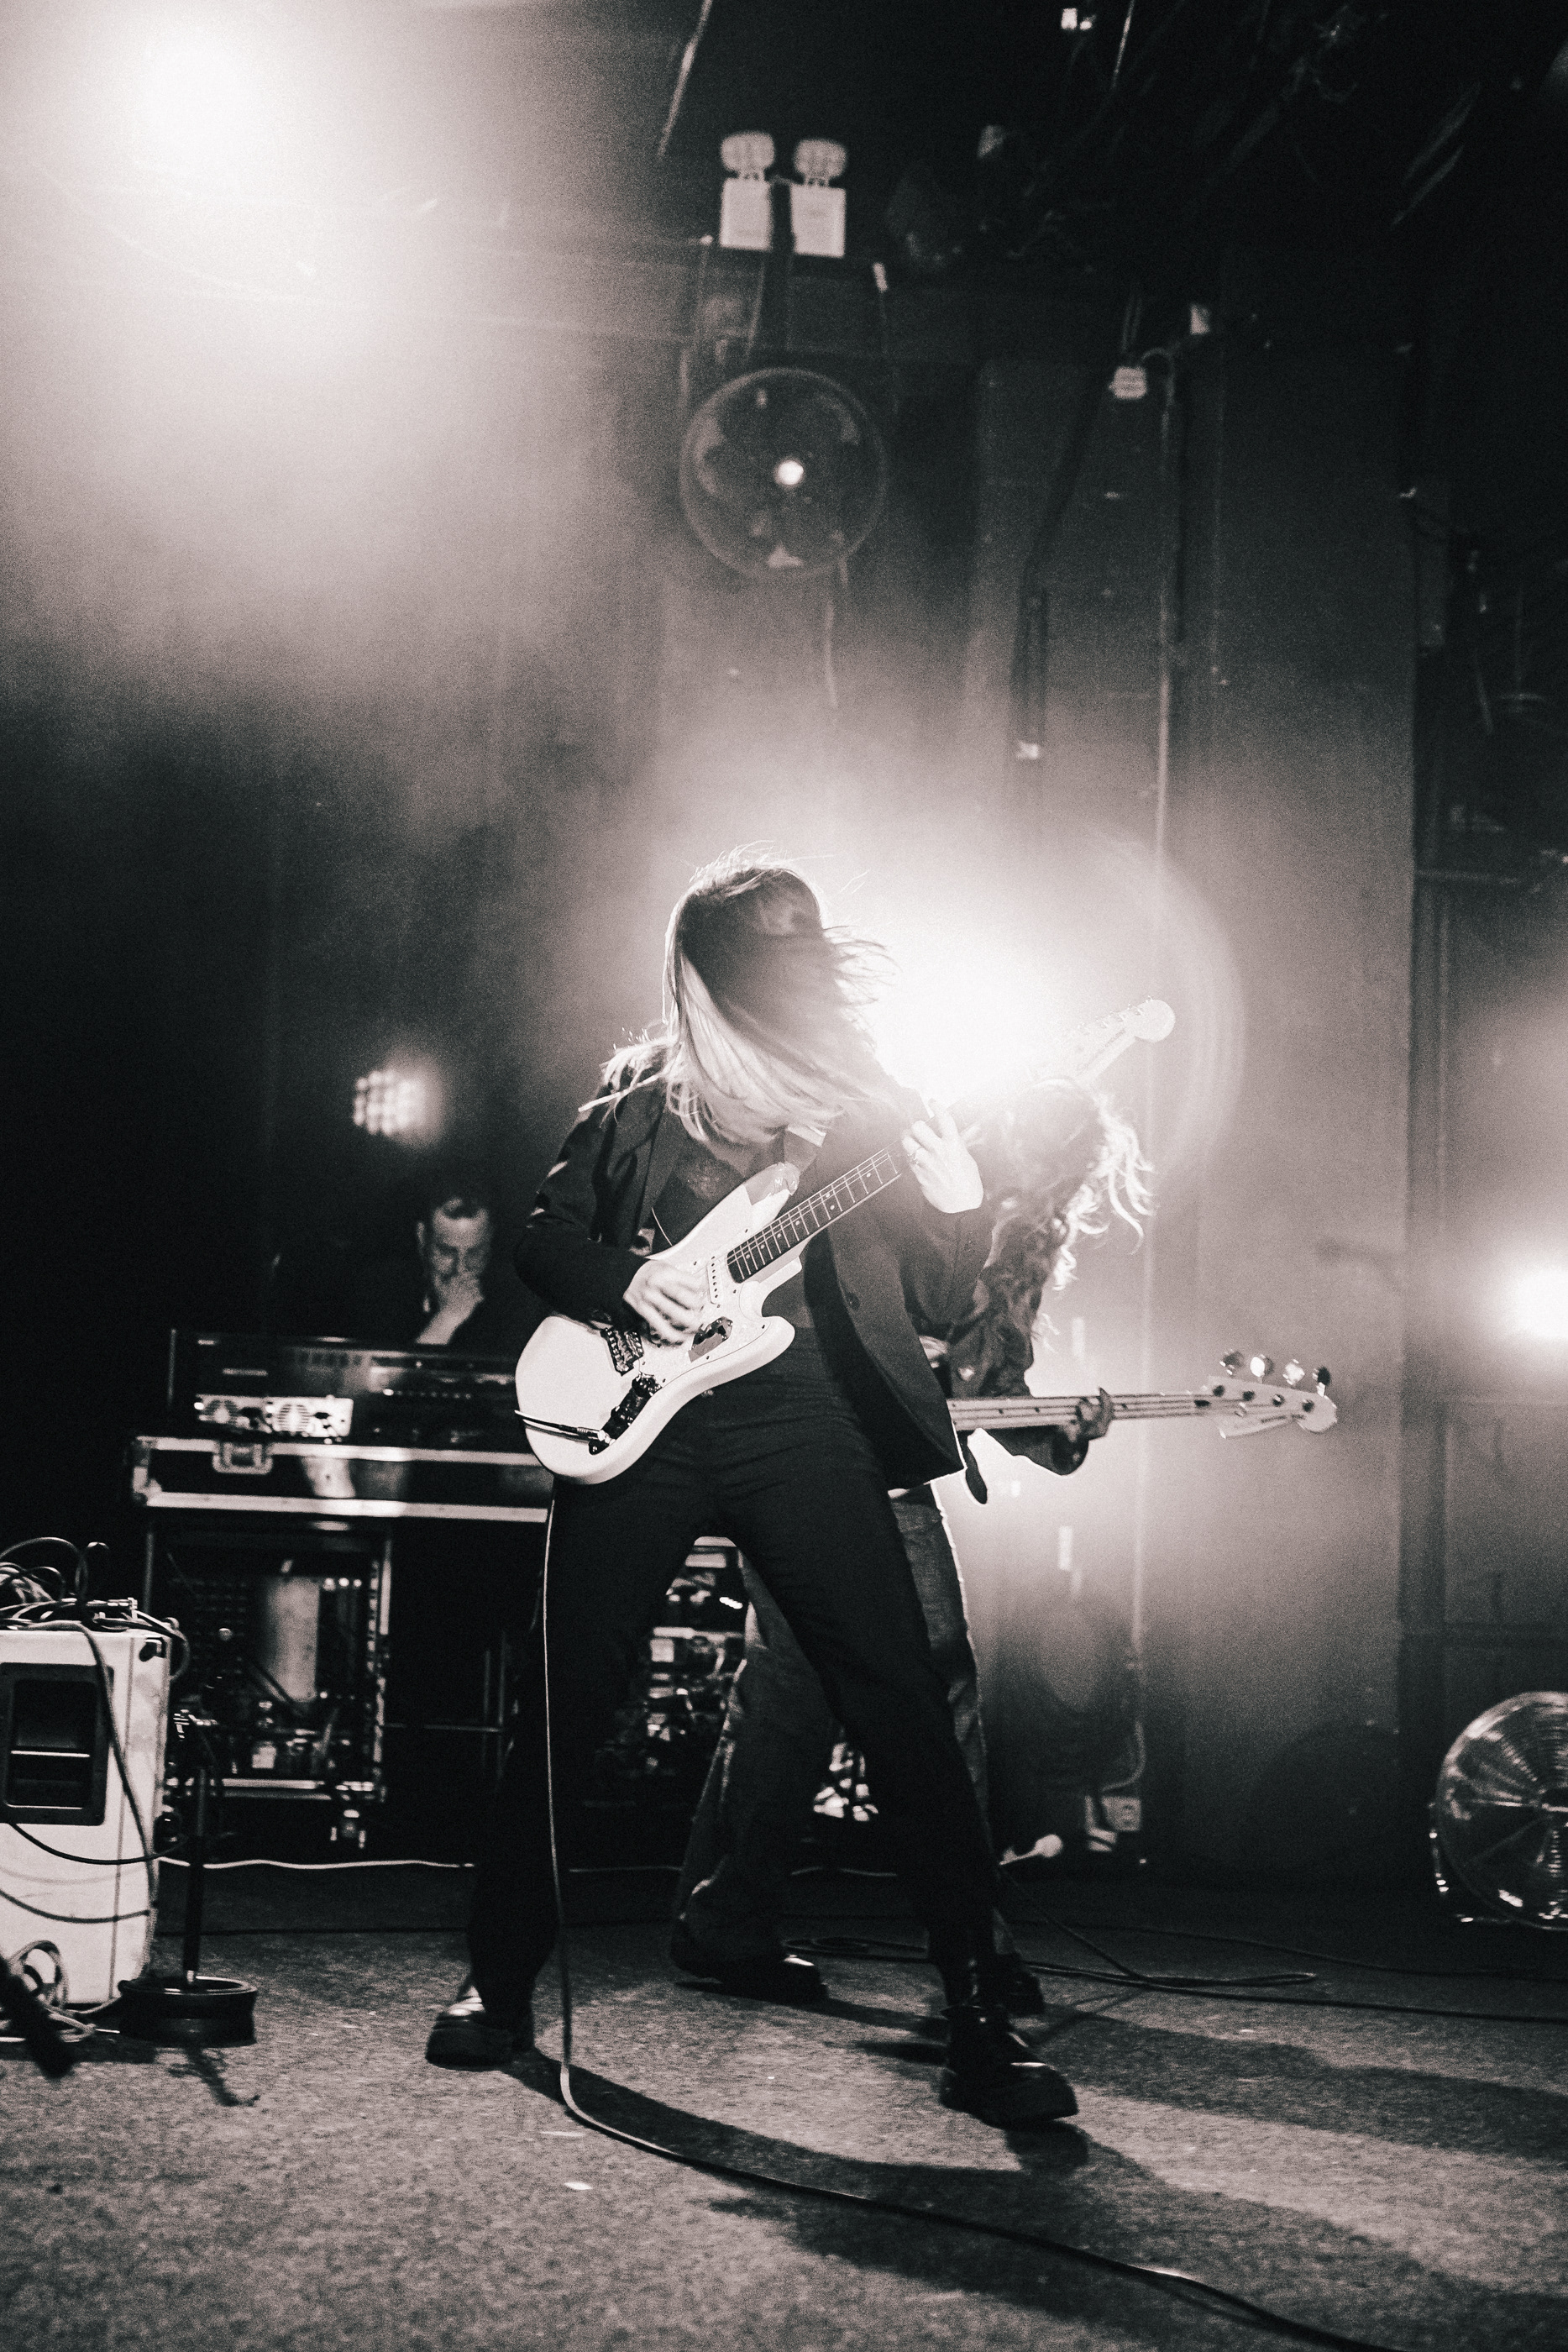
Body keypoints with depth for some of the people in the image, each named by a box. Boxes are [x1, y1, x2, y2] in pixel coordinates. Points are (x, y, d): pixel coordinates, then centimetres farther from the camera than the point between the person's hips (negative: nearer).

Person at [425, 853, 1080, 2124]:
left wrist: (961, 1207, -10)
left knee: (905, 1707, -9)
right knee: (565, 1704, 2)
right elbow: (544, 1236, 14)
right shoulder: (642, 1099, 13)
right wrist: (625, 1282, -6)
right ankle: (502, 1986, 19)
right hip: (643, 1412, 0)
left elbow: (937, 1303, 10)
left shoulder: (874, 1102, 13)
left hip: (806, 1415, 0)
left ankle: (981, 2020, -2)